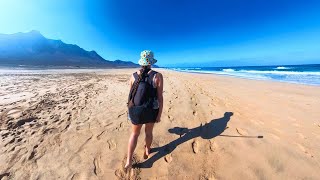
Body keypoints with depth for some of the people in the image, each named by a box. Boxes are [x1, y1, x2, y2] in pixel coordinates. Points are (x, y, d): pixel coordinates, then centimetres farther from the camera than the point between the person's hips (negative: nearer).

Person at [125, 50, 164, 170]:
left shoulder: (134, 76, -3)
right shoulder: (157, 76, -13)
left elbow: (131, 95, 4)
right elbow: (160, 97, -14)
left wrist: (131, 109, 18)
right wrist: (159, 114, -5)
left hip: (136, 110, 2)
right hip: (151, 110, -1)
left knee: (135, 133, 24)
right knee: (148, 132, 24)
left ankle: (129, 161, 27)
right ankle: (147, 151, 50)